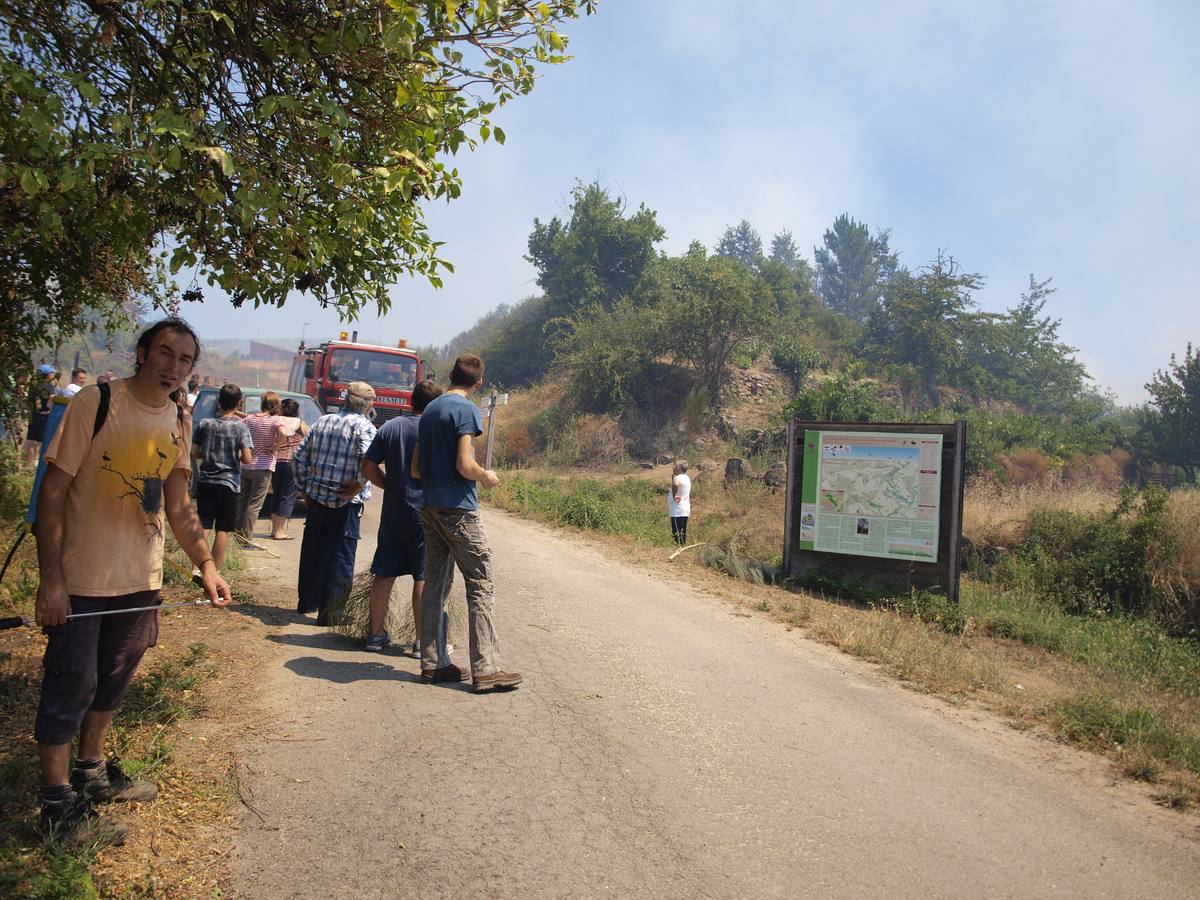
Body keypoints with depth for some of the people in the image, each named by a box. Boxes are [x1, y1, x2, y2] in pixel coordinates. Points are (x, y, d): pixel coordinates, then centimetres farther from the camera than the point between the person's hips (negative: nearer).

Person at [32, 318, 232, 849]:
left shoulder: (178, 427, 3)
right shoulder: (96, 403, -15)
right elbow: (53, 492, -15)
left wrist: (206, 566, -2)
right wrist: (51, 578, -18)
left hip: (140, 580, 6)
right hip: (80, 579, -6)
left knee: (112, 680, 20)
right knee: (70, 686, 4)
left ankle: (92, 770, 40)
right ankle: (58, 802, 20)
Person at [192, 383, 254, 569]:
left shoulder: (205, 424, 0)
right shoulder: (240, 427, -8)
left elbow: (194, 453, 1)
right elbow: (247, 458, -14)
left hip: (205, 482, 3)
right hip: (228, 484, -3)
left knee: (202, 526, 9)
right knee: (222, 530, 4)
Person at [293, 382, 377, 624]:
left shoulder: (322, 422, 9)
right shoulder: (364, 427, -10)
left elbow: (299, 456, 10)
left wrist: (305, 486, 16)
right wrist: (359, 485, -14)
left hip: (316, 498, 6)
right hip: (346, 504, -6)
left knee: (312, 551, 19)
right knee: (340, 557, 2)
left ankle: (307, 602, 34)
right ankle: (329, 611, 4)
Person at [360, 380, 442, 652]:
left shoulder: (390, 427, 4)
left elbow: (368, 468, 4)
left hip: (393, 514, 4)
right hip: (425, 514, -4)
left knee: (384, 575, 12)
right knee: (423, 578, 2)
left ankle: (376, 634, 20)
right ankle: (422, 640, 7)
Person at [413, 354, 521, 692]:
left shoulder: (429, 411, 14)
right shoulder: (467, 410, -10)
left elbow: (416, 469, 15)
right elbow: (465, 465, -18)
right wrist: (486, 476, 0)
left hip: (429, 508, 8)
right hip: (458, 509, -8)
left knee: (435, 584, 12)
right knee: (480, 586, -5)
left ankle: (431, 663, 16)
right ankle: (486, 669, -5)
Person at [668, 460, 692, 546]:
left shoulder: (677, 478, -17)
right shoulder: (687, 478, 14)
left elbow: (675, 485, -36)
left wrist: (674, 495, -28)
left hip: (677, 511, -9)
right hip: (685, 510, 9)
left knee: (677, 533, -7)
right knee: (682, 533, 13)